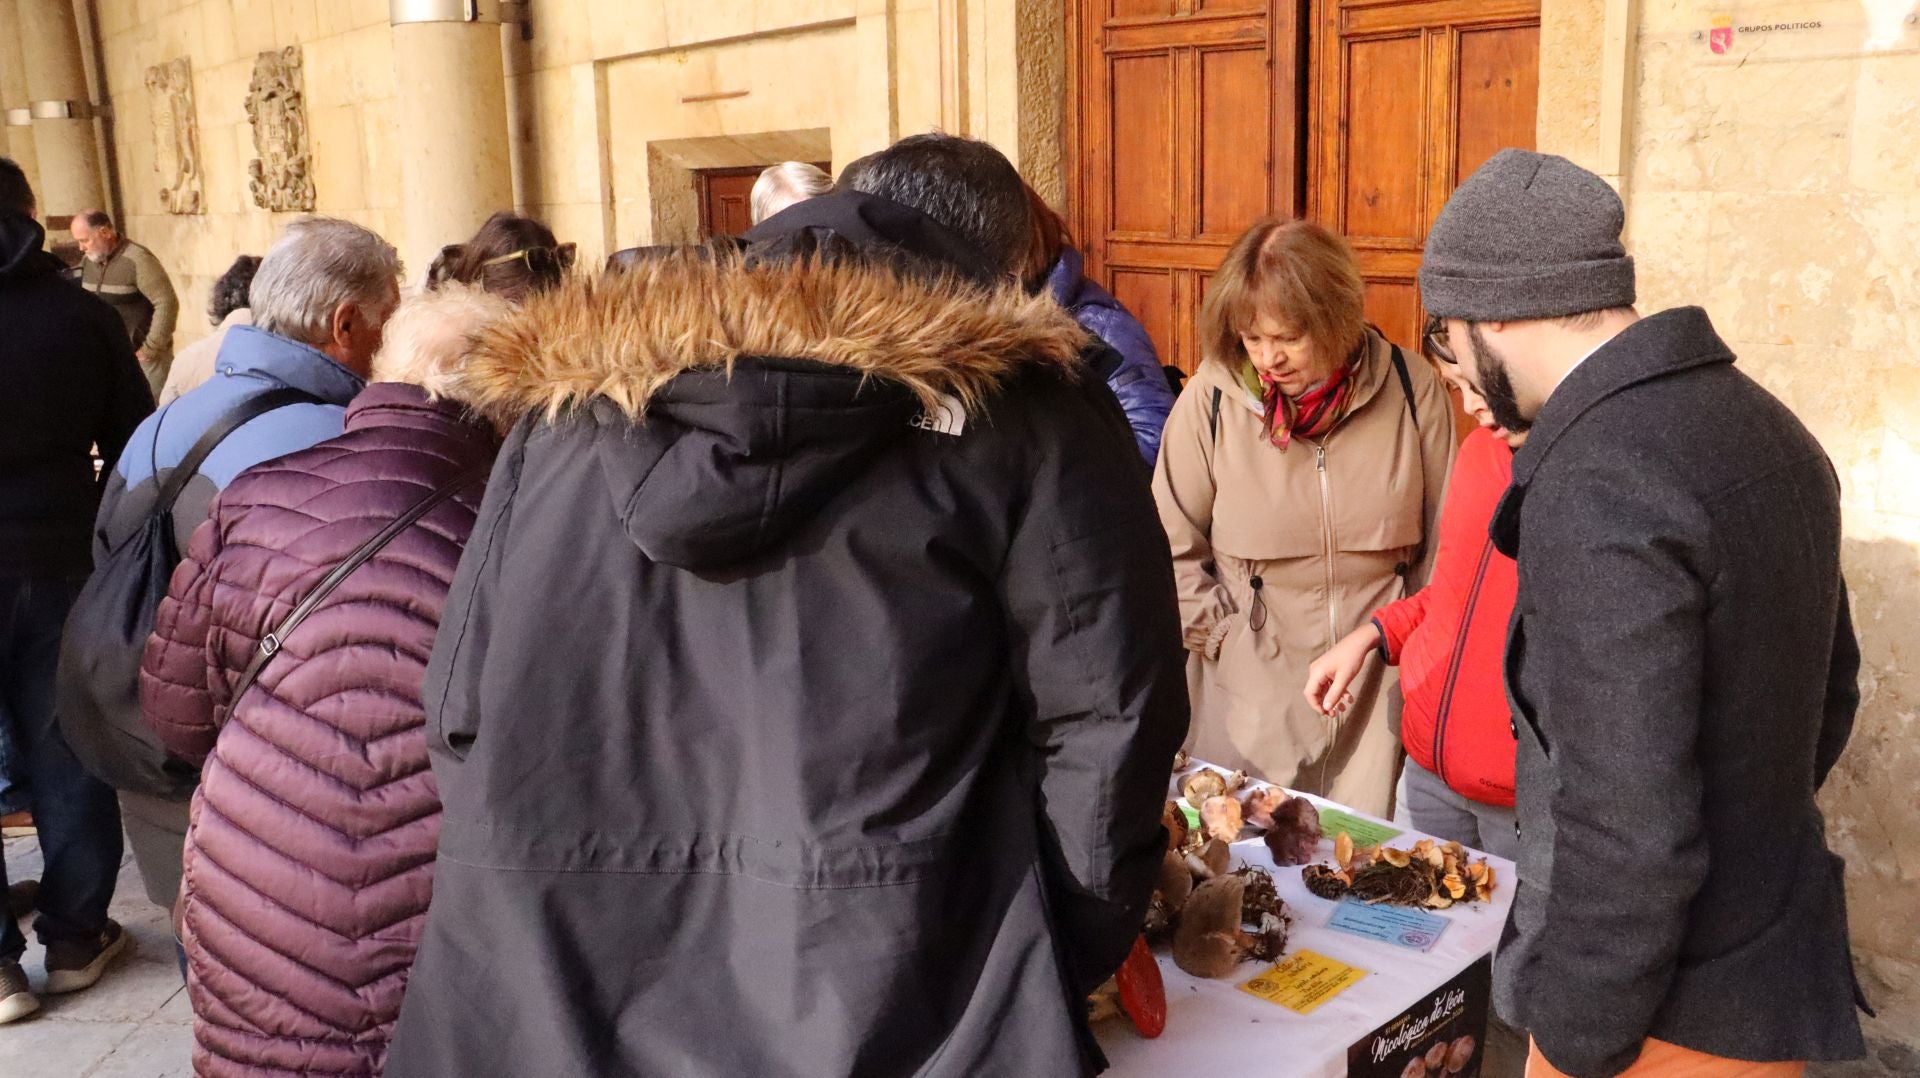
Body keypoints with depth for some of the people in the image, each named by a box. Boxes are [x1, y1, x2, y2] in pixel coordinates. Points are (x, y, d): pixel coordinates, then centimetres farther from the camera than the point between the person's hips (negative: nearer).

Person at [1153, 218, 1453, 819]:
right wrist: (1222, 632, -4)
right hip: (1254, 689, 0)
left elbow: (1446, 536, 5)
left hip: (1384, 687, 1)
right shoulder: (1212, 398, -8)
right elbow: (1172, 546, 0)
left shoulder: (1411, 390, -5)